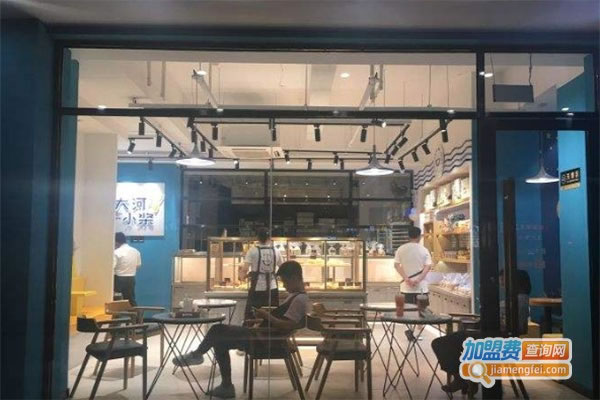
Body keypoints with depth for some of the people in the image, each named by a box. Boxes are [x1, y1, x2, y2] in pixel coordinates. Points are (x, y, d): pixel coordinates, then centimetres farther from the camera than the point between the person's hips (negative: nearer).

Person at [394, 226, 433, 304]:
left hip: (406, 288, 2)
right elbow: (428, 266, -12)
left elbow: (396, 265, -6)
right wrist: (418, 280, -18)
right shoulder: (424, 250, -3)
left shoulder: (401, 249, 1)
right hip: (421, 288, -1)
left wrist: (406, 279, -12)